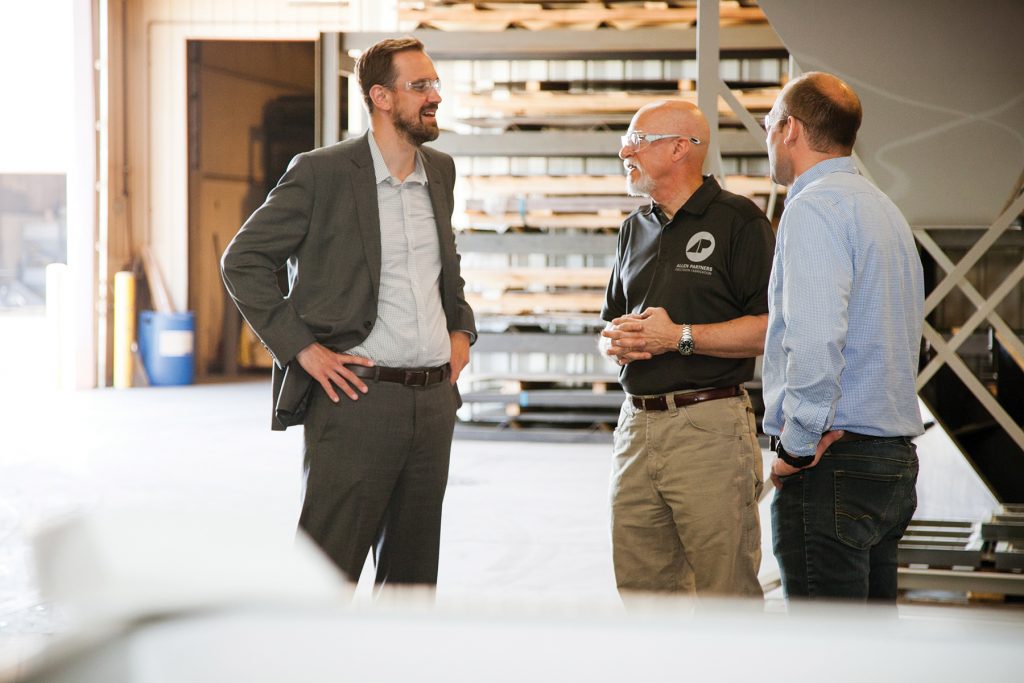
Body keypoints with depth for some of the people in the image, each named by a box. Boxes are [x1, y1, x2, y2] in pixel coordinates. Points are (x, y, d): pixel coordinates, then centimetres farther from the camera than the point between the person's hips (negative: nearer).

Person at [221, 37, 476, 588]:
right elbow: (242, 260, -6)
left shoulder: (440, 171, 12)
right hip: (358, 396, -6)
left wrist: (460, 329, 14)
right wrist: (301, 347, -12)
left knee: (412, 576, 13)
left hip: (434, 398, 6)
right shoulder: (322, 173, -8)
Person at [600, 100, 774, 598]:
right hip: (636, 426, 7)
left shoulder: (738, 220, -5)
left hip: (709, 426, -7)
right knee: (641, 589, 9)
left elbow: (772, 328, -12)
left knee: (726, 591, -5)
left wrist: (680, 337, -15)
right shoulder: (635, 228, 18)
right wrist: (615, 341, 3)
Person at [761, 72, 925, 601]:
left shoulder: (815, 207, -11)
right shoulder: (884, 208, 20)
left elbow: (815, 342, -25)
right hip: (895, 459, 10)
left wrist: (797, 446, -15)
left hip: (833, 462, -10)